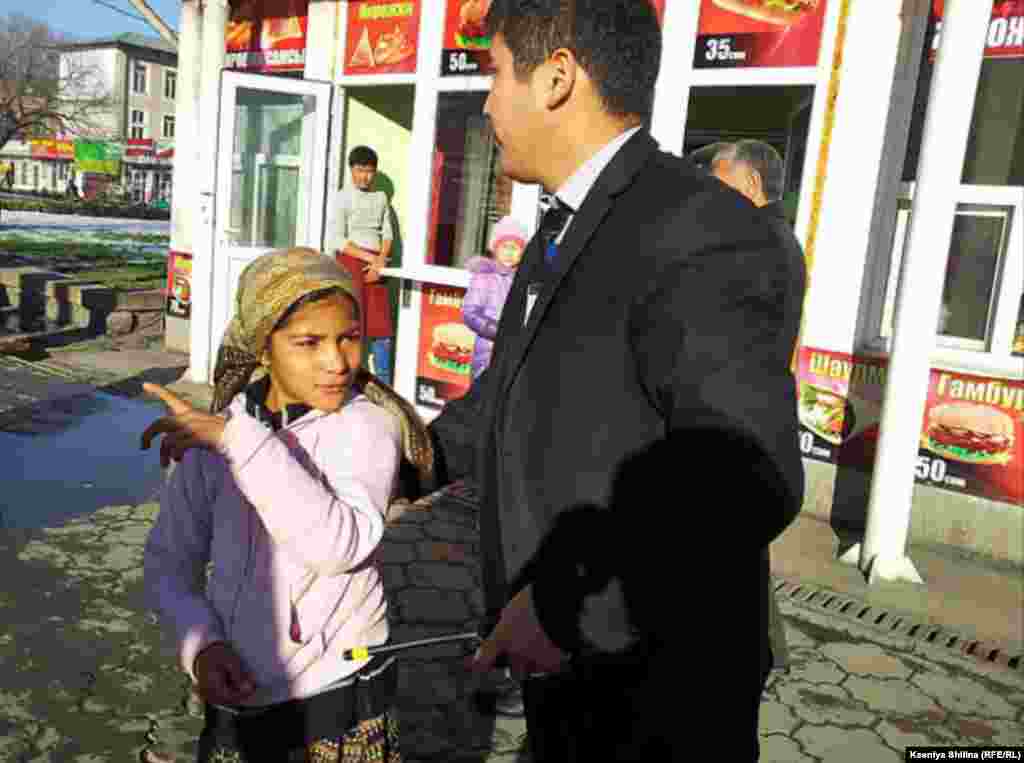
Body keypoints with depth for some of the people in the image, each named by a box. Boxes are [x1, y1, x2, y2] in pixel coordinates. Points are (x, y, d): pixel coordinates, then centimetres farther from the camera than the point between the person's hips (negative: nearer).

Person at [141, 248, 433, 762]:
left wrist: (239, 442, -31)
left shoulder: (369, 425, -16)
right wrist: (200, 643, -14)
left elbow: (340, 545, -31)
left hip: (341, 700, -2)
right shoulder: (210, 435, -5)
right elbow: (169, 564, 2)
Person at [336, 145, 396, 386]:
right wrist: (369, 257, -15)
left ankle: (384, 385, 10)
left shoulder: (381, 197, 13)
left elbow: (387, 233, 9)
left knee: (382, 326, 3)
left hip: (377, 264, 5)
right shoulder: (343, 197, -2)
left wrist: (380, 261, -8)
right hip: (351, 262, -4)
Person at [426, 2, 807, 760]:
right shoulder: (568, 229, 7)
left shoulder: (704, 240, -25)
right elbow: (514, 389, 17)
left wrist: (563, 604, -26)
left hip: (654, 685, -8)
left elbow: (743, 486, -31)